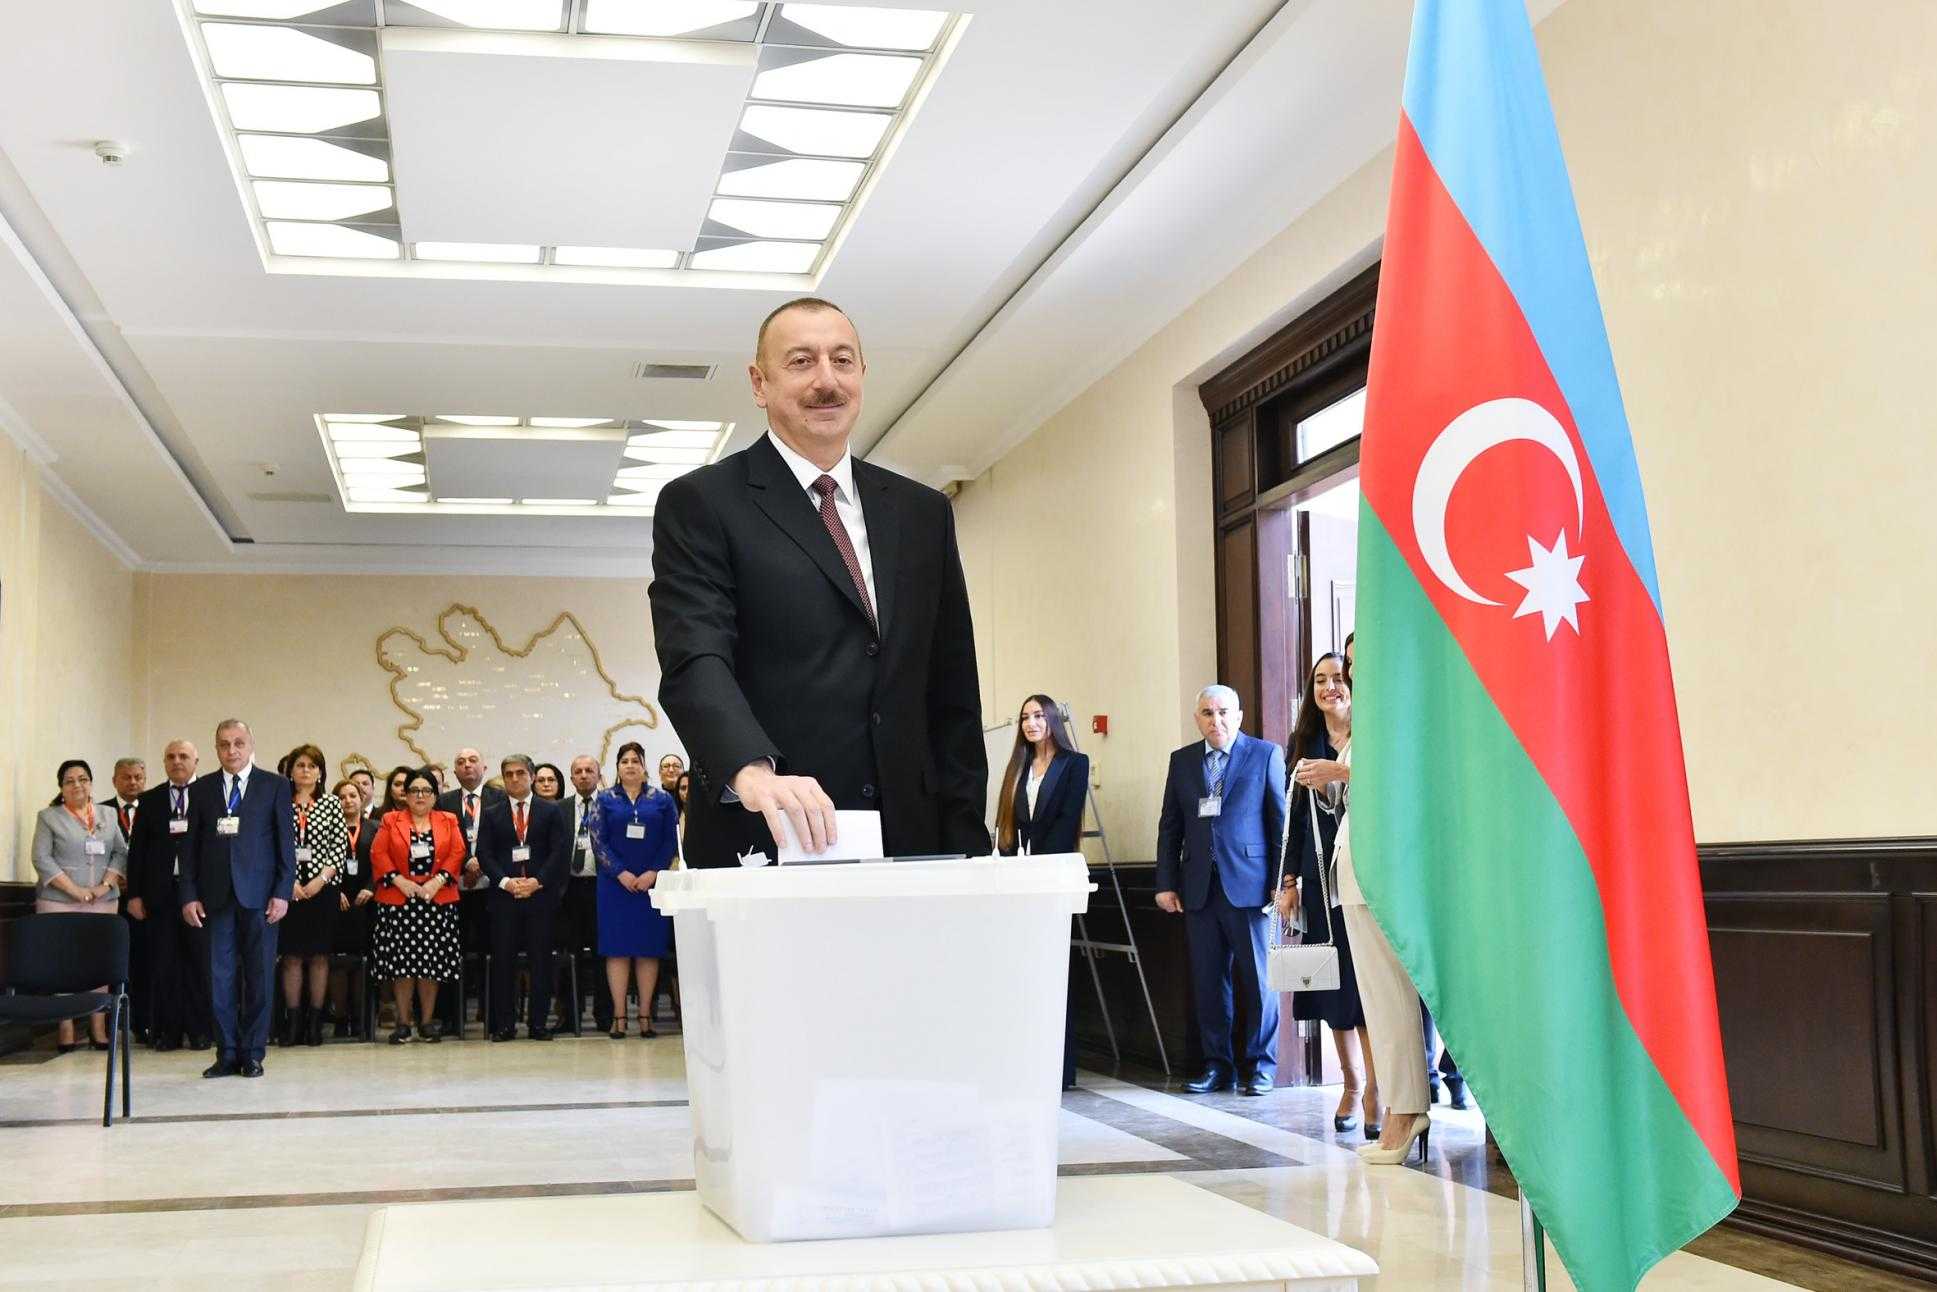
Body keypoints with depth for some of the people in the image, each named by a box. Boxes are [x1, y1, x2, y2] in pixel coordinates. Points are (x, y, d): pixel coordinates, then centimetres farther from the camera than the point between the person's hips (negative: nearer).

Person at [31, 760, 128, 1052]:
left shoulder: (108, 815, 15)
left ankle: (98, 1028, 0)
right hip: (59, 903, -2)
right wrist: (74, 889, -12)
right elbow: (42, 859, -3)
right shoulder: (48, 817, 6)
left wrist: (106, 885, -6)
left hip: (104, 903, 2)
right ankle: (66, 1030, -2)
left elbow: (120, 853, 11)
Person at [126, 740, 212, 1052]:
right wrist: (134, 894, 3)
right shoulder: (149, 801, 11)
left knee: (199, 961, 1)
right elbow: (137, 849, 9)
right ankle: (166, 1031, 9)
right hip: (161, 892, 2)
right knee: (162, 962, 3)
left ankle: (200, 1029, 9)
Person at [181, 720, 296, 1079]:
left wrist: (282, 893, -5)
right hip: (217, 896, 2)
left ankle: (253, 1053, 11)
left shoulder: (275, 786, 4)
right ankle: (227, 1053, 9)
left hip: (259, 895, -1)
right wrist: (190, 895, 1)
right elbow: (192, 846, 9)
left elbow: (286, 843, 2)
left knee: (258, 977, 3)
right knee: (220, 978, 2)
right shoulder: (201, 789, 10)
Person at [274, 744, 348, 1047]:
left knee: (319, 954, 2)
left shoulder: (332, 804, 5)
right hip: (288, 888, 0)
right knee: (292, 955, 1)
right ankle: (292, 1021, 6)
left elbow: (341, 847, 1)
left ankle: (315, 1021, 7)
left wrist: (321, 879, -10)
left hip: (323, 886, 0)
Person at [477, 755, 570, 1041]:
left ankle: (538, 1023, 4)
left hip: (541, 892, -1)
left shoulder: (551, 811, 8)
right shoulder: (491, 814, 12)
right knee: (502, 960, -1)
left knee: (540, 959, 0)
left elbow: (560, 851, 0)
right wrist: (505, 881, -10)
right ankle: (503, 1024, 4)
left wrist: (538, 881, -10)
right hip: (503, 896, 1)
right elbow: (484, 854, 4)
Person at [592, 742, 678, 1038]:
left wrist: (652, 873, -10)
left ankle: (645, 1015, 3)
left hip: (652, 882, 0)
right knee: (617, 947, -3)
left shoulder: (661, 799, 7)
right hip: (615, 883, 0)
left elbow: (671, 841, 2)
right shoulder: (606, 800, 6)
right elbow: (599, 841, 0)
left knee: (649, 947, 0)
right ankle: (618, 1016, -2)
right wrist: (621, 873, -11)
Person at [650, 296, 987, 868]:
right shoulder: (700, 505, 0)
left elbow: (953, 694, 14)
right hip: (761, 844, -4)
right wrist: (753, 770, -33)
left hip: (908, 844, 4)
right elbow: (694, 663, -14)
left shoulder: (923, 514, 14)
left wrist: (965, 844, 5)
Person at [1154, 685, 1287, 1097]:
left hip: (1249, 885, -3)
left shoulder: (1265, 754, 2)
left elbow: (1282, 822, 0)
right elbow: (1170, 827, 14)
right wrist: (1166, 884, 7)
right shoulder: (1182, 761, 13)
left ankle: (1260, 1065, 11)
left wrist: (1283, 882, -6)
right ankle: (1218, 1064, 15)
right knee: (1208, 981, 6)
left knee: (1259, 979, 1)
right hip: (1199, 889, 4)